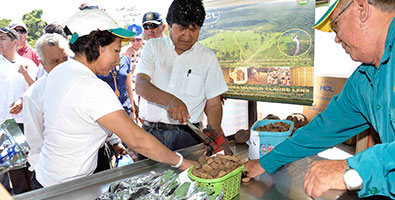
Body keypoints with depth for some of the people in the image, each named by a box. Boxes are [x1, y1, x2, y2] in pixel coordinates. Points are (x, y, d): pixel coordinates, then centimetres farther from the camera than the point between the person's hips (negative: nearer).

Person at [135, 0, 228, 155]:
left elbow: (213, 103, 7)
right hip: (151, 133, 1)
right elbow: (140, 85, -9)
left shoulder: (208, 58, 7)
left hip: (188, 136, 0)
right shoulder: (153, 47, 6)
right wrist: (170, 100, -26)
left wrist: (215, 130, -11)